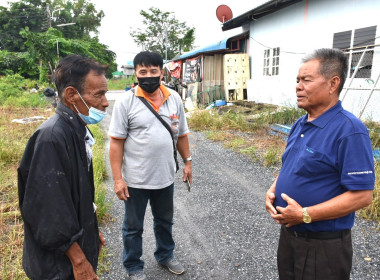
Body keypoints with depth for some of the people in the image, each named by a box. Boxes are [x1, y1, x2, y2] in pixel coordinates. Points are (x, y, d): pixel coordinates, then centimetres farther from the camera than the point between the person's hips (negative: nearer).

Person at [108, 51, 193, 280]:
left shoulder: (174, 98, 0)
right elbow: (116, 142, -12)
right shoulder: (126, 102, -12)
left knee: (165, 221, 24)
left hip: (166, 176, 4)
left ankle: (165, 255, 48)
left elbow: (181, 134, 9)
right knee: (133, 227, 15)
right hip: (136, 180, -4)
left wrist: (187, 162, 9)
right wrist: (118, 179, -14)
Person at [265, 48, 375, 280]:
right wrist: (273, 190, -2)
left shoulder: (350, 130, -20)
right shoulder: (300, 125, 5)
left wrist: (305, 215, -23)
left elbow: (362, 196, -23)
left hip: (324, 246, -7)